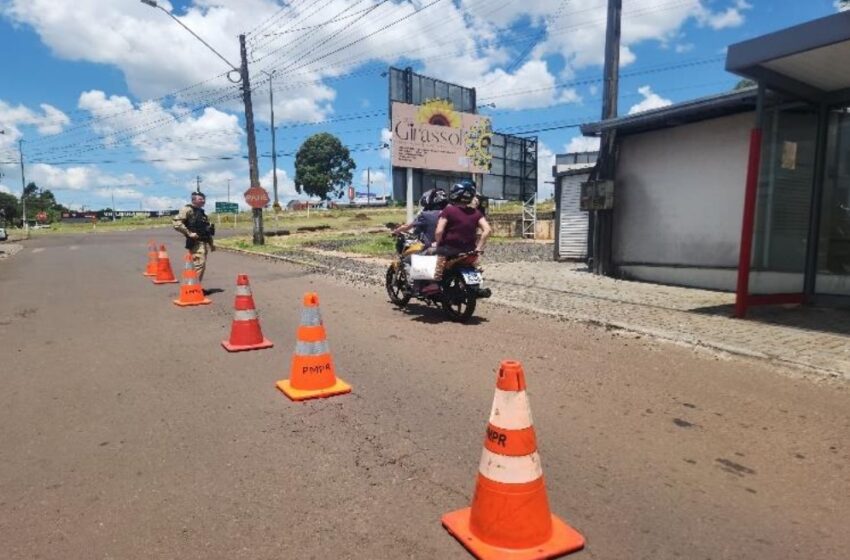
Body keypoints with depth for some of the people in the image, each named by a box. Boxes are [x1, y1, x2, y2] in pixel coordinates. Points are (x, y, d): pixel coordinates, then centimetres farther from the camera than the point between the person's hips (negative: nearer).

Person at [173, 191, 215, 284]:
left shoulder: (201, 212, 21)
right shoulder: (187, 209, -5)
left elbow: (207, 229, 27)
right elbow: (177, 223, -17)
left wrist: (211, 242, 23)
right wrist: (189, 233, -19)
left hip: (204, 243, 9)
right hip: (195, 243, -9)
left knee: (202, 266, 11)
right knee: (199, 264, -17)